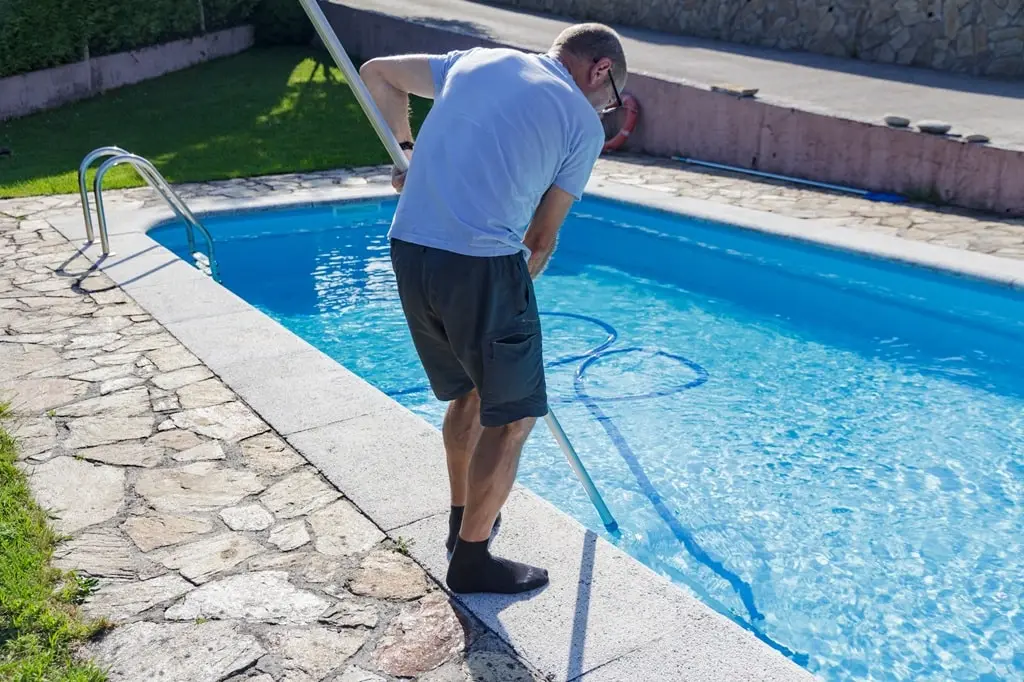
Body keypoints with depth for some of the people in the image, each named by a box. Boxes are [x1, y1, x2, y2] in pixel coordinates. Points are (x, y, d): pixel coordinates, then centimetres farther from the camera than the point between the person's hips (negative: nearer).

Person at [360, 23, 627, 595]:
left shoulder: (476, 60, 18)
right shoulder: (584, 123, 4)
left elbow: (378, 74, 27)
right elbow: (542, 238, 7)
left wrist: (408, 150, 30)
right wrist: (515, 290, 22)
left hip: (409, 249, 7)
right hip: (482, 265, -7)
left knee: (468, 392, 25)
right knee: (512, 416, 10)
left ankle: (465, 520, 41)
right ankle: (472, 559, 20)